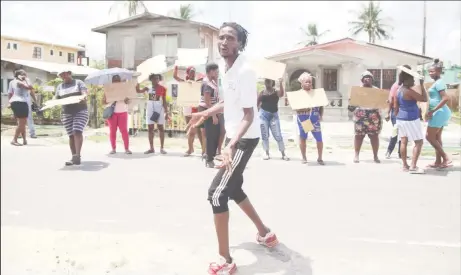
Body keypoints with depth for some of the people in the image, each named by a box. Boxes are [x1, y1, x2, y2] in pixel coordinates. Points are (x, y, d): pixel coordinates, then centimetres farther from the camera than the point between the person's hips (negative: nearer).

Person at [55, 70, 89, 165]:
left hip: (80, 111, -4)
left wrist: (84, 96, -30)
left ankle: (77, 156, -24)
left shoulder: (78, 82, 6)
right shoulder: (60, 86, 17)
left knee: (77, 132, -19)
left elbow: (85, 92, -7)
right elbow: (56, 98, 12)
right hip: (67, 113, 4)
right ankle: (74, 157, 6)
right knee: (71, 135, 1)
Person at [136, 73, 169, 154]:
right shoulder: (148, 88, 5)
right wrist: (137, 85, -22)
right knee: (150, 128, 4)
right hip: (150, 109, 3)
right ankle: (151, 148, 9)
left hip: (159, 109, -3)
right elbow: (138, 91, -4)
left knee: (161, 128, 0)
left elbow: (164, 101, 2)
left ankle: (162, 148, 4)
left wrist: (166, 112, -1)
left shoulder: (162, 89, 0)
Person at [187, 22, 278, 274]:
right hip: (233, 135, 10)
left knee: (216, 193, -12)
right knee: (233, 188, 21)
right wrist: (206, 113, 27)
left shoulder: (245, 71, -23)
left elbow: (249, 115, -25)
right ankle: (265, 233, 40)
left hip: (244, 139, -10)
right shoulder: (223, 67, 4)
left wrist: (232, 145, -37)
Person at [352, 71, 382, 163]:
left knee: (374, 135, 0)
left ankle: (375, 156, 7)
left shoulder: (376, 89, 10)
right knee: (359, 135, -1)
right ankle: (356, 155, 7)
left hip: (374, 115, 1)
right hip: (360, 115, -1)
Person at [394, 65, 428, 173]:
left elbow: (395, 107, 11)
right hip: (411, 120, -9)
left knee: (404, 142, 10)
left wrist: (397, 119, 19)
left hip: (401, 119, 9)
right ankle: (413, 166, -5)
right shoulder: (409, 91, -20)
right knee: (419, 142, -1)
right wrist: (422, 85, -10)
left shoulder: (399, 90, 6)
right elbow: (424, 99, -16)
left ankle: (405, 165, 14)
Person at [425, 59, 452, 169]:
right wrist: (432, 111, 18)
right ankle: (438, 161, 16)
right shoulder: (438, 82, 15)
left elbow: (445, 98, -24)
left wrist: (432, 111, -23)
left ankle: (446, 159, -5)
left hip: (439, 112, -10)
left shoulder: (438, 82, -15)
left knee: (429, 136, -6)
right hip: (440, 112, 10)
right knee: (437, 137, 12)